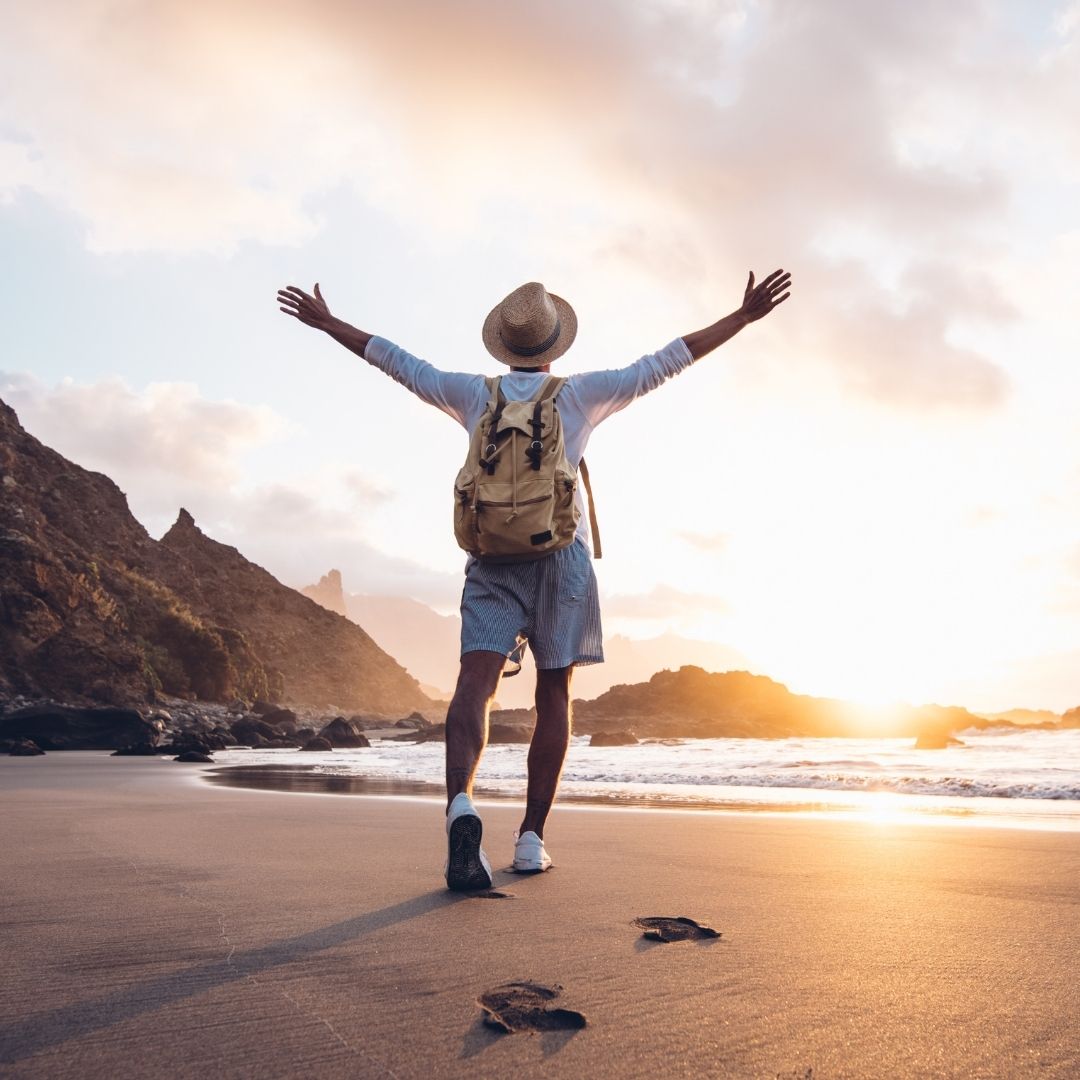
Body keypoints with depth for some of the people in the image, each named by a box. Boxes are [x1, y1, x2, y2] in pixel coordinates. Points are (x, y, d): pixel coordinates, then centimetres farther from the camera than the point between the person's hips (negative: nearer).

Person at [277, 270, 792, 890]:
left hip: (492, 555, 1)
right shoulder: (580, 394, 7)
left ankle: (461, 804, -37)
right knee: (554, 694, 6)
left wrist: (326, 322, 32)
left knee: (476, 682, -12)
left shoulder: (477, 394, 11)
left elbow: (398, 362, 19)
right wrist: (744, 316, 14)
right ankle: (532, 839, 6)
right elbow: (665, 363, 8)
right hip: (562, 554, 0)